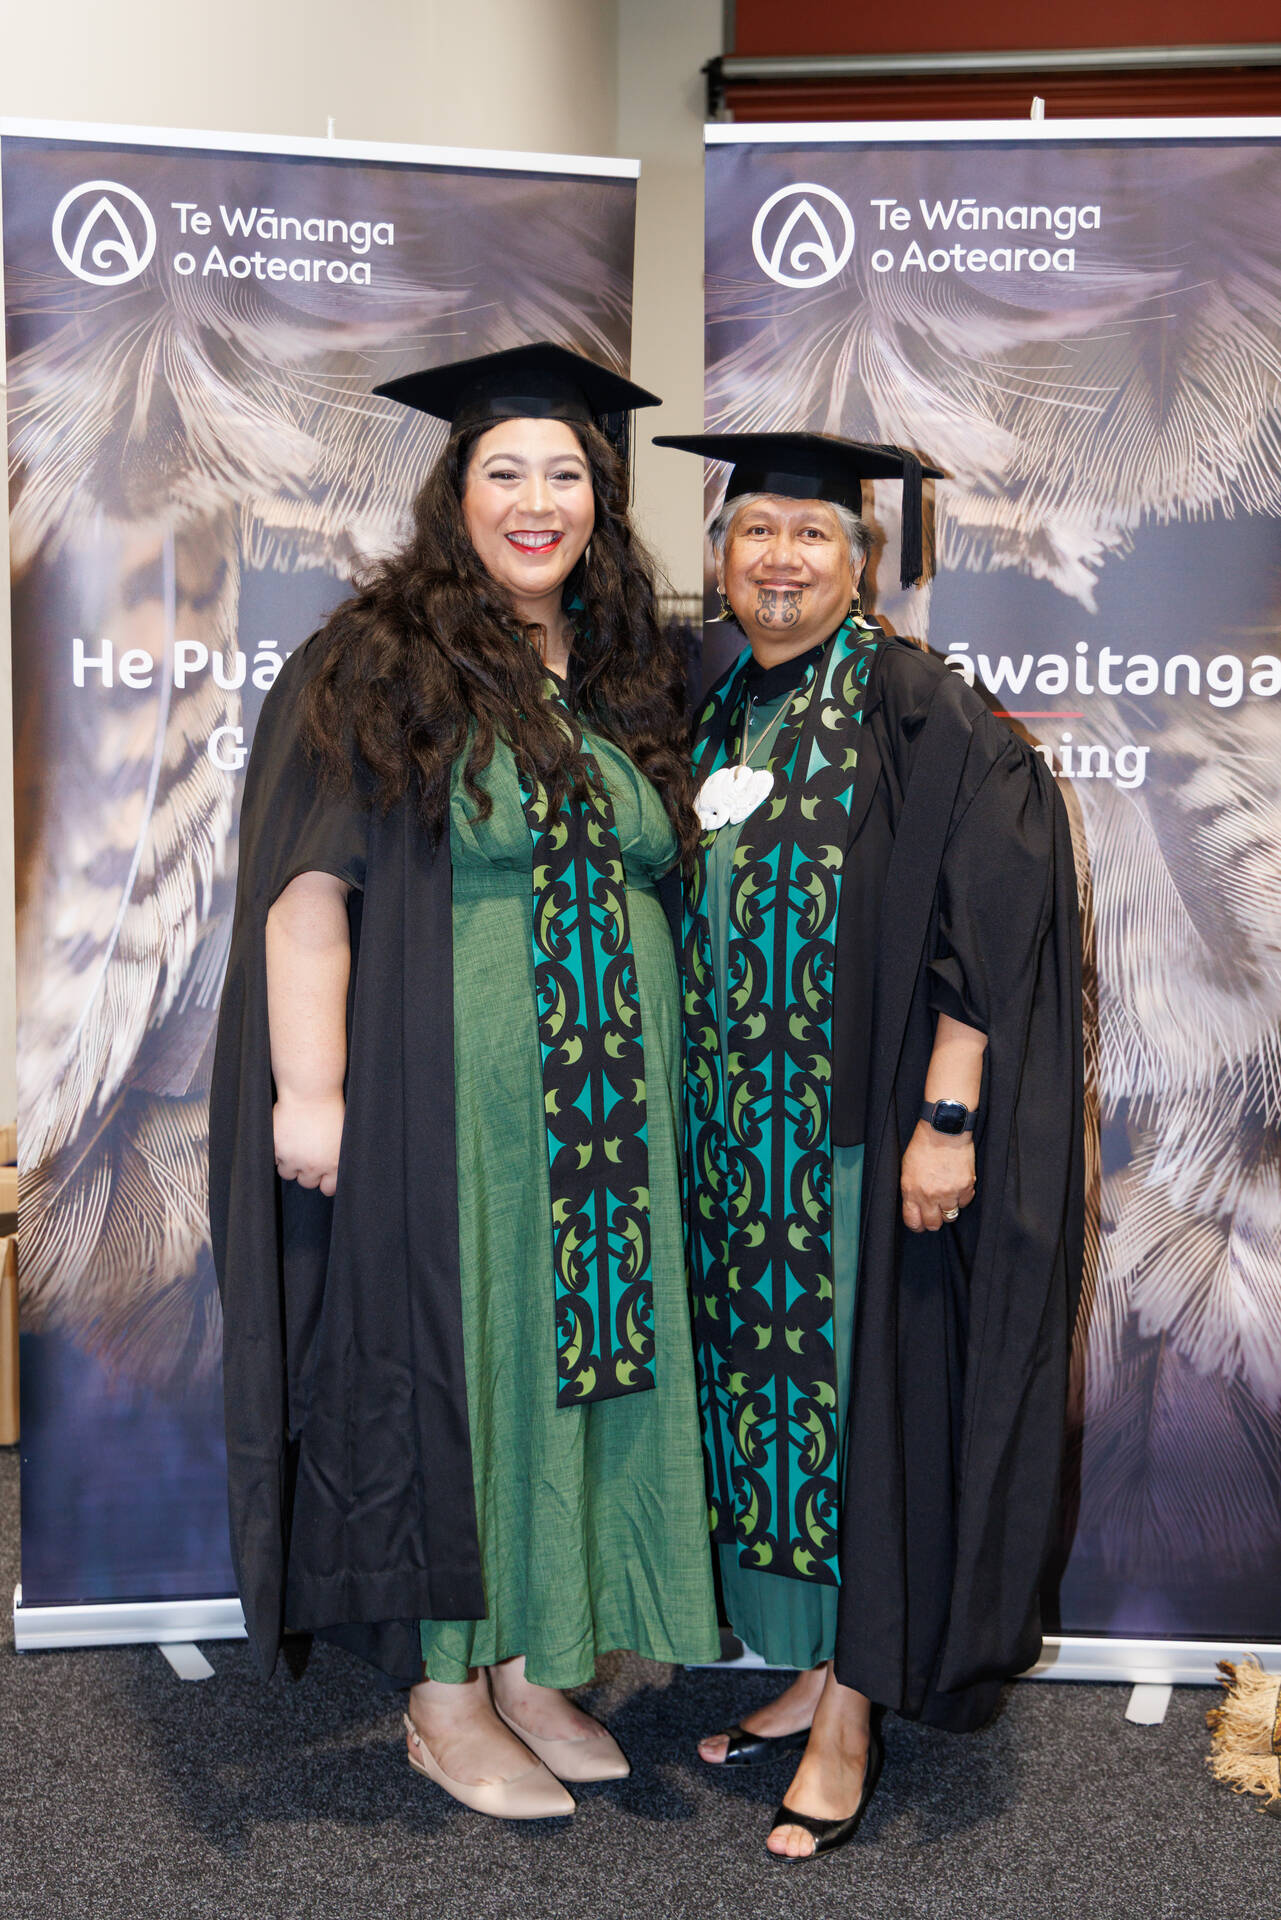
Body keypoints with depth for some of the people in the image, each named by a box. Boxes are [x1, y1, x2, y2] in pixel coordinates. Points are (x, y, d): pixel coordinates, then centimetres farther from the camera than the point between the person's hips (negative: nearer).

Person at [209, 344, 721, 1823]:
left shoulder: (623, 679, 12)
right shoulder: (382, 663, -5)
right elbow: (306, 893, -11)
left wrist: (651, 1088, 14)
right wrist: (307, 1090, -18)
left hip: (605, 1110, 6)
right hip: (444, 1099, -6)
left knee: (572, 1360, 11)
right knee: (448, 1360, 4)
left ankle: (529, 1664, 29)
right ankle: (445, 1703, 21)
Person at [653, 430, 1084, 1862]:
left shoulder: (911, 706, -10)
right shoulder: (718, 715, 10)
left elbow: (990, 912, -15)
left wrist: (945, 1117, -19)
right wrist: (699, 1120, 11)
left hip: (863, 1134, -6)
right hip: (739, 1137, 7)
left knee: (862, 1391, 2)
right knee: (772, 1391, 13)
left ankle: (849, 1723, 16)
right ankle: (809, 1673, 30)